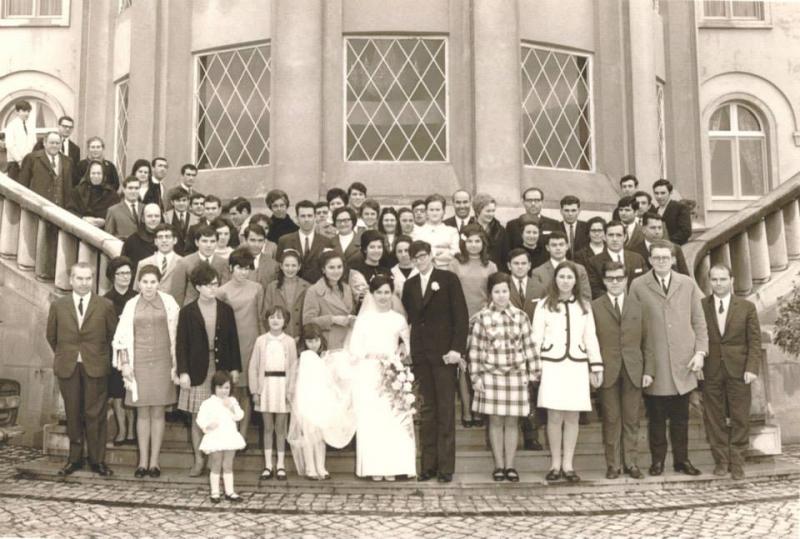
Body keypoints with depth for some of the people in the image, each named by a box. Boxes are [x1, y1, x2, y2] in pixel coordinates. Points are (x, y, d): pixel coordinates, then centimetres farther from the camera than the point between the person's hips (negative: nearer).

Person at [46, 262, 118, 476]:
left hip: (95, 367, -2)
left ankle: (97, 460, 10)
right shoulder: (58, 305, 5)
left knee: (95, 414, 1)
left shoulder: (105, 306, -1)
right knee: (73, 414, 8)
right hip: (67, 367, 2)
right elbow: (51, 336, 15)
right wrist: (63, 355, 16)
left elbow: (113, 335, 6)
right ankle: (74, 458, 18)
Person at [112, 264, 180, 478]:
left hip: (162, 362, -1)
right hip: (139, 362, 1)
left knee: (158, 412, 3)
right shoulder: (131, 305, 6)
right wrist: (125, 362, -2)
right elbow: (122, 335, 6)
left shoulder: (168, 302, 2)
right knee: (142, 412, 4)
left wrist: (175, 364, -2)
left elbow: (175, 334, 1)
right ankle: (143, 461, 9)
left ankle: (154, 461, 8)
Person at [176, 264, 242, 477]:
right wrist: (183, 372, -8)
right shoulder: (188, 312, -1)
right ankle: (198, 460, 15)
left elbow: (233, 341, 8)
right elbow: (181, 344, -1)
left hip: (221, 369, 1)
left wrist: (235, 368, 3)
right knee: (197, 418, 5)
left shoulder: (226, 310, 5)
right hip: (198, 370, -1)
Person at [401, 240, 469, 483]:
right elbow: (408, 317, 16)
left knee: (445, 410, -2)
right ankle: (428, 465, 11)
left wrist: (457, 348, -12)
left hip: (444, 352, -4)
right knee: (427, 410, 6)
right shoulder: (409, 285, 14)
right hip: (420, 353, 4)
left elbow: (461, 315, -4)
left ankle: (446, 466, 2)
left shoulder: (448, 279, 1)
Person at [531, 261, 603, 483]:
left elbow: (591, 338, 10)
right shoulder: (544, 305, 2)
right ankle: (555, 464, 9)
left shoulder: (584, 306, 10)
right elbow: (536, 338, 2)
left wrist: (596, 367, 7)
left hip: (577, 366, 2)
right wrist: (535, 366, -3)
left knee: (572, 416, 4)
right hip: (552, 366, -2)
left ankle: (568, 465, 11)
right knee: (554, 416, -2)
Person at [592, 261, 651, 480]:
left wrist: (648, 370, 2)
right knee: (611, 419, 3)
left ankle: (631, 462, 16)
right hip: (607, 371, -2)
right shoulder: (595, 307, 3)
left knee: (631, 419, 6)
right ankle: (613, 464, 12)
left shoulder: (637, 307, 10)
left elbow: (646, 341, 9)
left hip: (633, 371, 2)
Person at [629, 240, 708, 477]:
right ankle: (658, 460, 16)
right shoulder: (638, 286, 1)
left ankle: (681, 459, 19)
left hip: (682, 362, 2)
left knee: (681, 417, 8)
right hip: (653, 364, -2)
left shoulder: (688, 284, 9)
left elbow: (699, 322, 10)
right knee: (656, 417, 4)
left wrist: (700, 351, -1)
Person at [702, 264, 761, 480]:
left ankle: (737, 462, 14)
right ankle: (721, 460, 16)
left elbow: (754, 340, 2)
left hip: (738, 370, 0)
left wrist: (752, 368, -8)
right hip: (711, 371, 0)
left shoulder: (747, 307, 3)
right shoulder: (700, 306, 2)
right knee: (714, 419, 4)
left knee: (740, 419, 3)